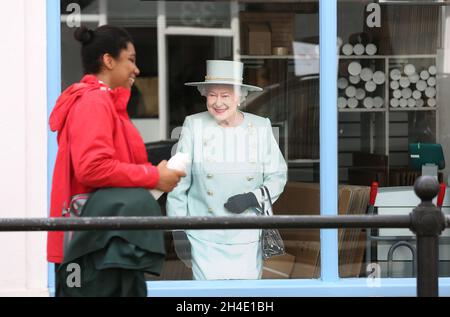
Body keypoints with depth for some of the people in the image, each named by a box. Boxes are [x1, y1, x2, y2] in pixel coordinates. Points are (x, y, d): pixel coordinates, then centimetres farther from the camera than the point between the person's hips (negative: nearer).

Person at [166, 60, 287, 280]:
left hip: (247, 237, 1)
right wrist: (178, 232, 0)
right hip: (204, 237, -1)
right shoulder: (194, 126, -1)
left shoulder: (261, 128, 3)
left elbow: (277, 177, 8)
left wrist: (252, 198, -11)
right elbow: (179, 183, 2)